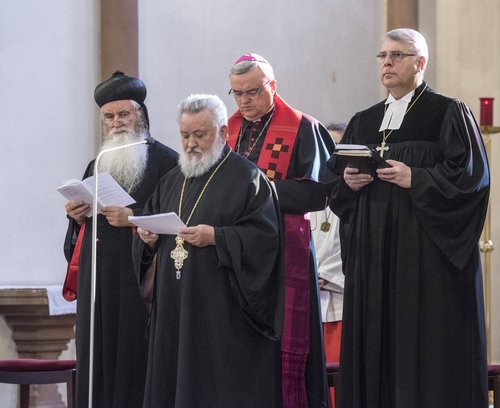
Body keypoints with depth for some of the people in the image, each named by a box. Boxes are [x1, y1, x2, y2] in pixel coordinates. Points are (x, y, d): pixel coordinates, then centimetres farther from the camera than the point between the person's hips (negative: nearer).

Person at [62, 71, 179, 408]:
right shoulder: (97, 166, 20)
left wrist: (133, 218, -18)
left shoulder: (165, 161, -2)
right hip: (98, 280, 6)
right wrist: (77, 215, 4)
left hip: (139, 278, -6)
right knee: (98, 360, 3)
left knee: (136, 358, -9)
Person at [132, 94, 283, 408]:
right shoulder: (172, 182, 18)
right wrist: (148, 238, 0)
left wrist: (216, 237, -21)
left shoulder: (247, 178, -4)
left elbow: (265, 235, -13)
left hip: (225, 313, -7)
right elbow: (151, 226, 23)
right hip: (175, 309, 7)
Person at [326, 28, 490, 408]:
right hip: (374, 250, 5)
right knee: (375, 337, 2)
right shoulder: (363, 122, 17)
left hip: (428, 247, -5)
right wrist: (349, 181, -3)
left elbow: (472, 174, -9)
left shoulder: (449, 114, 0)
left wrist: (416, 179, -16)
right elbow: (335, 179, 19)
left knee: (427, 343, -7)